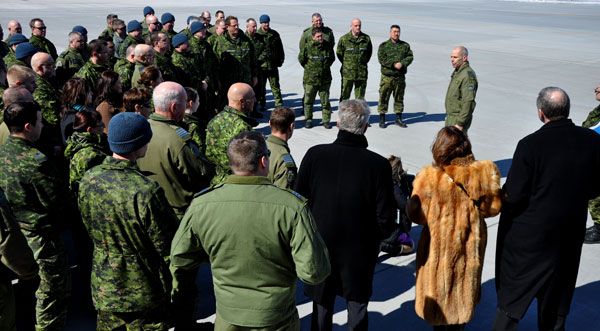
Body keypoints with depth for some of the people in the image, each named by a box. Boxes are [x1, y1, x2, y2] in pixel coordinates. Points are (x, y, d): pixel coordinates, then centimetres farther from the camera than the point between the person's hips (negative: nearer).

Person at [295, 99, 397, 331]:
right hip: (360, 251, -1)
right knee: (357, 307, 19)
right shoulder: (378, 165, -19)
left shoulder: (314, 155, -15)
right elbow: (386, 221, -14)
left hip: (320, 247, 1)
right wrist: (373, 237, 8)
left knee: (322, 306, 20)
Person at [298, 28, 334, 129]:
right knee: (308, 101, 6)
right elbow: (301, 59, 6)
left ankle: (326, 121, 16)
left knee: (325, 101, 6)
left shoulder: (327, 46, 0)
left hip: (325, 79, 2)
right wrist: (308, 68, 11)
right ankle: (308, 120, 20)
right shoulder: (307, 47, -8)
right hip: (310, 79, -1)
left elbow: (332, 58, 18)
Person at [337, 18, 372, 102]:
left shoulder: (366, 38, 4)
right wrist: (346, 64, 9)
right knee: (345, 95, 1)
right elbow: (339, 53, 9)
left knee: (360, 97, 6)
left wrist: (363, 63, 13)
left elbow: (369, 53, 18)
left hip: (362, 73, 2)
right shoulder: (344, 39, -2)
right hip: (347, 73, -2)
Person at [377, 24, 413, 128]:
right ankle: (382, 119, 10)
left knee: (399, 97, 10)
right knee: (384, 97, -1)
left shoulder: (405, 45, 9)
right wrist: (394, 64, -19)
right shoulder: (383, 45, 0)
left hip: (400, 76, 3)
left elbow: (410, 57, 2)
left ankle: (398, 118, 21)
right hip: (387, 76, -3)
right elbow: (382, 59, -11)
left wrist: (402, 63, -16)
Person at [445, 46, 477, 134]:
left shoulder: (468, 75, -20)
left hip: (460, 118, -10)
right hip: (451, 117, 10)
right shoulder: (457, 72, 12)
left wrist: (460, 123, -26)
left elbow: (468, 102, -25)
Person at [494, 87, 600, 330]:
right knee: (556, 301, 23)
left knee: (511, 301, 13)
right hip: (570, 235, 5)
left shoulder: (530, 145, -23)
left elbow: (513, 198, -21)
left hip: (529, 236, -5)